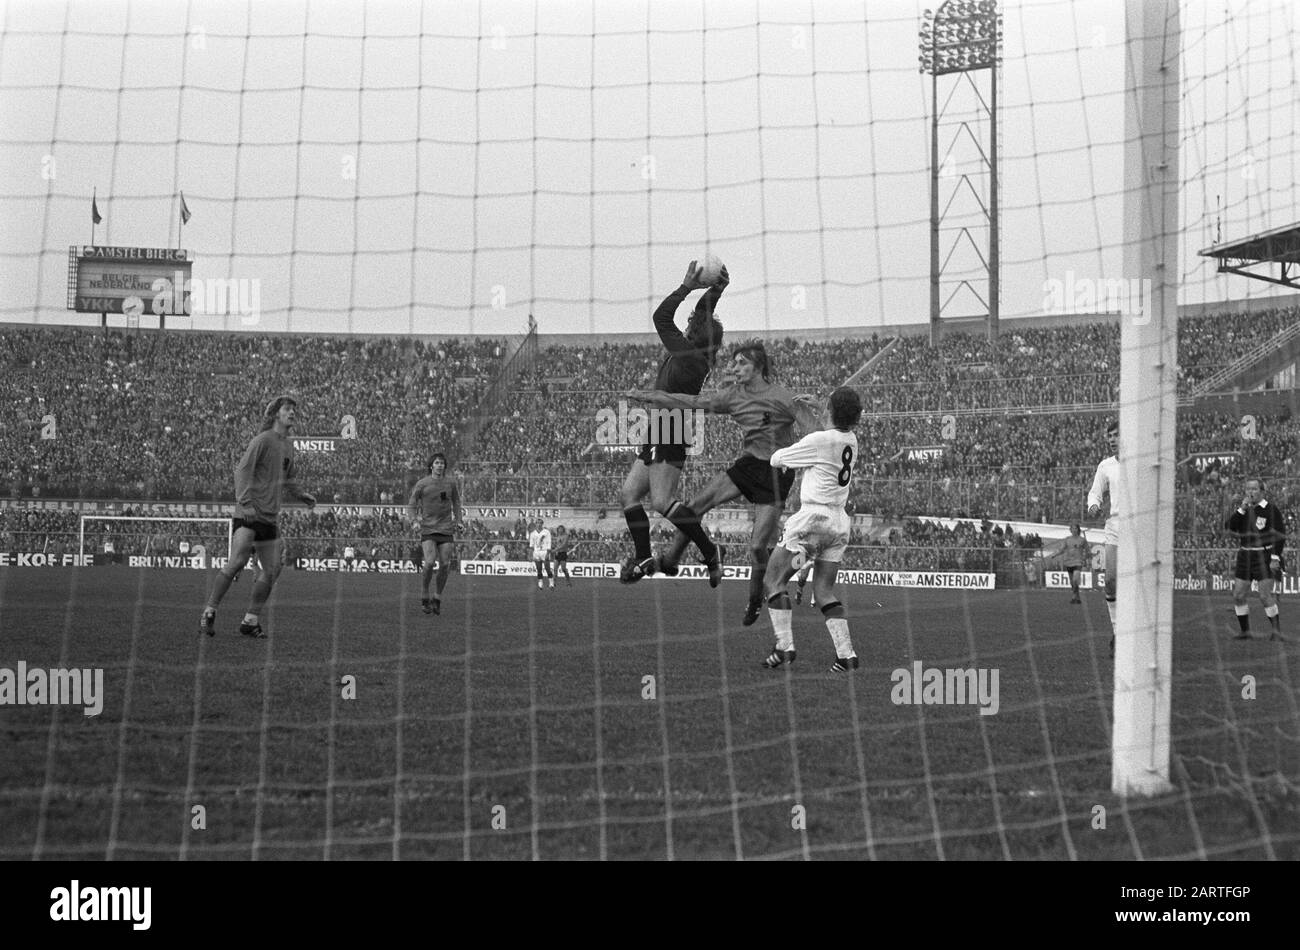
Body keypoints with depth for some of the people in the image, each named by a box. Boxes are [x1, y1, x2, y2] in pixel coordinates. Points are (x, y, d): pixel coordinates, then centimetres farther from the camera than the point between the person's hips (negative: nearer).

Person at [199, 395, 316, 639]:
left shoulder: (288, 445, 17)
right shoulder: (262, 440, -7)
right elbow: (242, 470, -15)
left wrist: (301, 495, 20)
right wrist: (245, 502, -25)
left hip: (270, 516, 8)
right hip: (249, 513, -8)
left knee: (271, 570, 4)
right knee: (237, 562, -16)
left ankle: (250, 621, 13)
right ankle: (209, 612, -5)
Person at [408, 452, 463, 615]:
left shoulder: (451, 483, 6)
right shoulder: (422, 484, -1)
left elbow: (456, 502, 20)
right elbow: (412, 504, 8)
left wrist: (458, 520, 9)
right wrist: (414, 520, -6)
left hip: (446, 528, 2)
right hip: (428, 528, -2)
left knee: (445, 565, -3)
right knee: (429, 563, -16)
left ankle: (437, 599, 14)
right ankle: (424, 598, 2)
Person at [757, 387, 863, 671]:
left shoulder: (818, 440, -13)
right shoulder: (851, 441, 7)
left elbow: (776, 460, -2)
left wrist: (780, 453, 20)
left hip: (814, 517, -7)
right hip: (841, 522, 7)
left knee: (772, 580, 0)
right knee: (824, 589, 12)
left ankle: (785, 645, -10)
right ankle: (846, 653, 1)